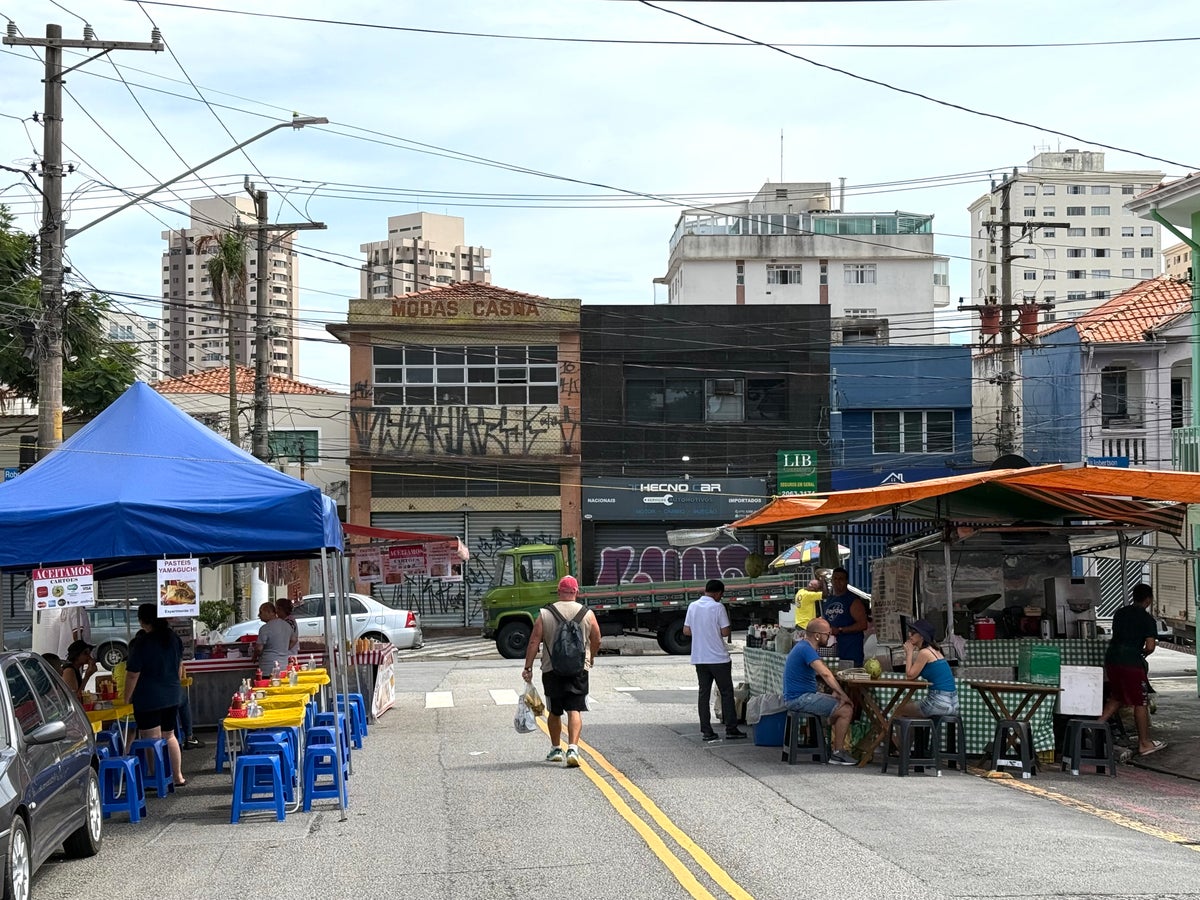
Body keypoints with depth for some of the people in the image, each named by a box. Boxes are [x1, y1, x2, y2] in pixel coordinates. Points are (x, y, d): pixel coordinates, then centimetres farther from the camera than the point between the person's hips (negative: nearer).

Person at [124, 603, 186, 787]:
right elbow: (180, 667, 14)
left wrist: (127, 697, -2)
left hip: (148, 698, -6)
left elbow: (133, 674, -14)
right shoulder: (173, 638, 3)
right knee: (169, 736, 19)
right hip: (172, 696, 6)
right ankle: (178, 776, 22)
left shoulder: (141, 642, -16)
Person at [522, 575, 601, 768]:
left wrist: (528, 668, 1)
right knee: (575, 710, -4)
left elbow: (534, 642, -4)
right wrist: (591, 658, 27)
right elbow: (596, 641, 8)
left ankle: (555, 749, 25)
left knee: (554, 712, 16)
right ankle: (572, 748, -20)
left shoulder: (544, 614, 0)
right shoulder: (587, 614, 0)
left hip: (551, 669, 1)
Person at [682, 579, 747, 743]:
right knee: (726, 693, 4)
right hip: (718, 657, -5)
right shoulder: (717, 607, -11)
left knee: (704, 694, 7)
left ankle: (706, 731, 4)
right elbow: (725, 632, -11)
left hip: (699, 658, 5)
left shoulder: (692, 606, 4)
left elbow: (686, 631, 7)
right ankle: (731, 730, 5)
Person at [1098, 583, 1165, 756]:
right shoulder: (1147, 619, -7)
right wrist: (1143, 654, 7)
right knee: (1140, 703, 4)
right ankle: (1145, 743, 10)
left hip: (1111, 658, 6)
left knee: (1116, 697, 23)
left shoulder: (1119, 613, 13)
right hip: (1131, 662, -6)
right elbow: (1150, 646, -14)